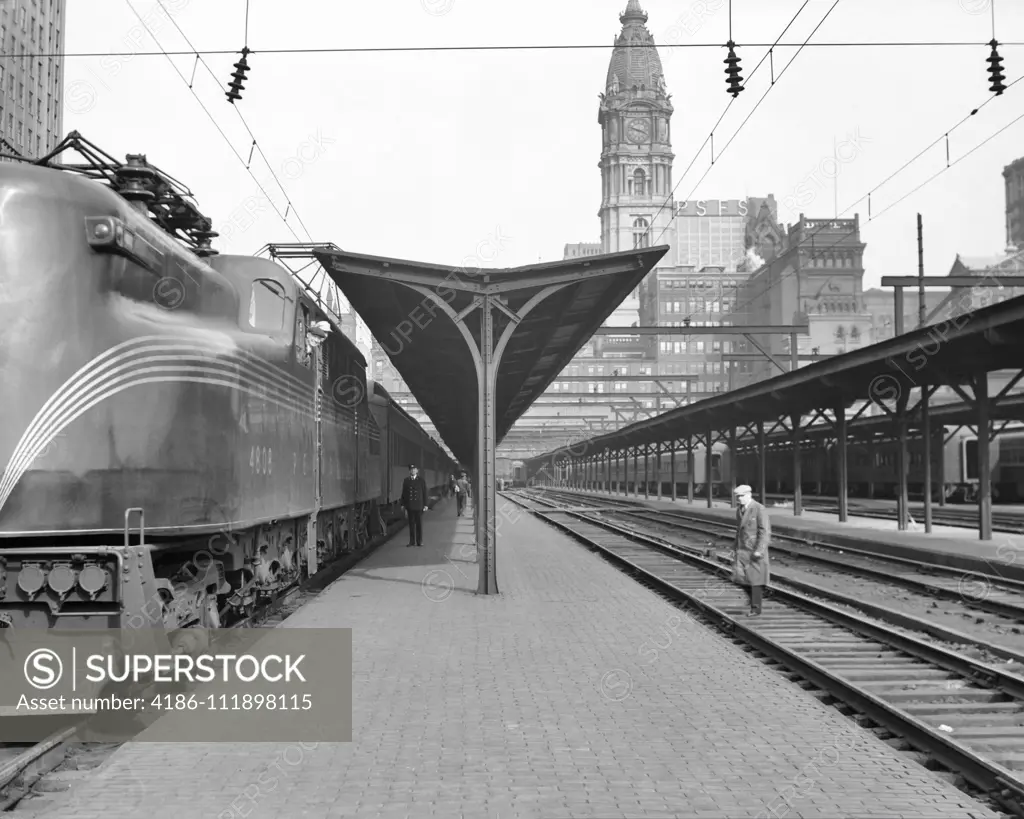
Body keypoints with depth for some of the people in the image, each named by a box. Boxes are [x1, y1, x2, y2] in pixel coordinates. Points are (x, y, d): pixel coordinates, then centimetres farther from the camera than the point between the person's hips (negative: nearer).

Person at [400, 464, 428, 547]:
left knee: (419, 524, 3)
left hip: (419, 506, -1)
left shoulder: (421, 481, 3)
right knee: (411, 524, 4)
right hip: (410, 506, 1)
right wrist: (403, 504, 4)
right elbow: (404, 493, 9)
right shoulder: (406, 481, 7)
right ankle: (412, 541, 9)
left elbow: (425, 493, 2)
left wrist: (425, 504, -3)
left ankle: (419, 541, 10)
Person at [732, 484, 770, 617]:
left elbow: (765, 531, -17)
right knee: (740, 576, -2)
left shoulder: (759, 509, -14)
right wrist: (736, 548, 15)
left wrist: (759, 551, -22)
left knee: (755, 579, -2)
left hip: (755, 550, -7)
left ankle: (756, 609, 6)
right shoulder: (739, 510, 10)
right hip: (742, 550, 7)